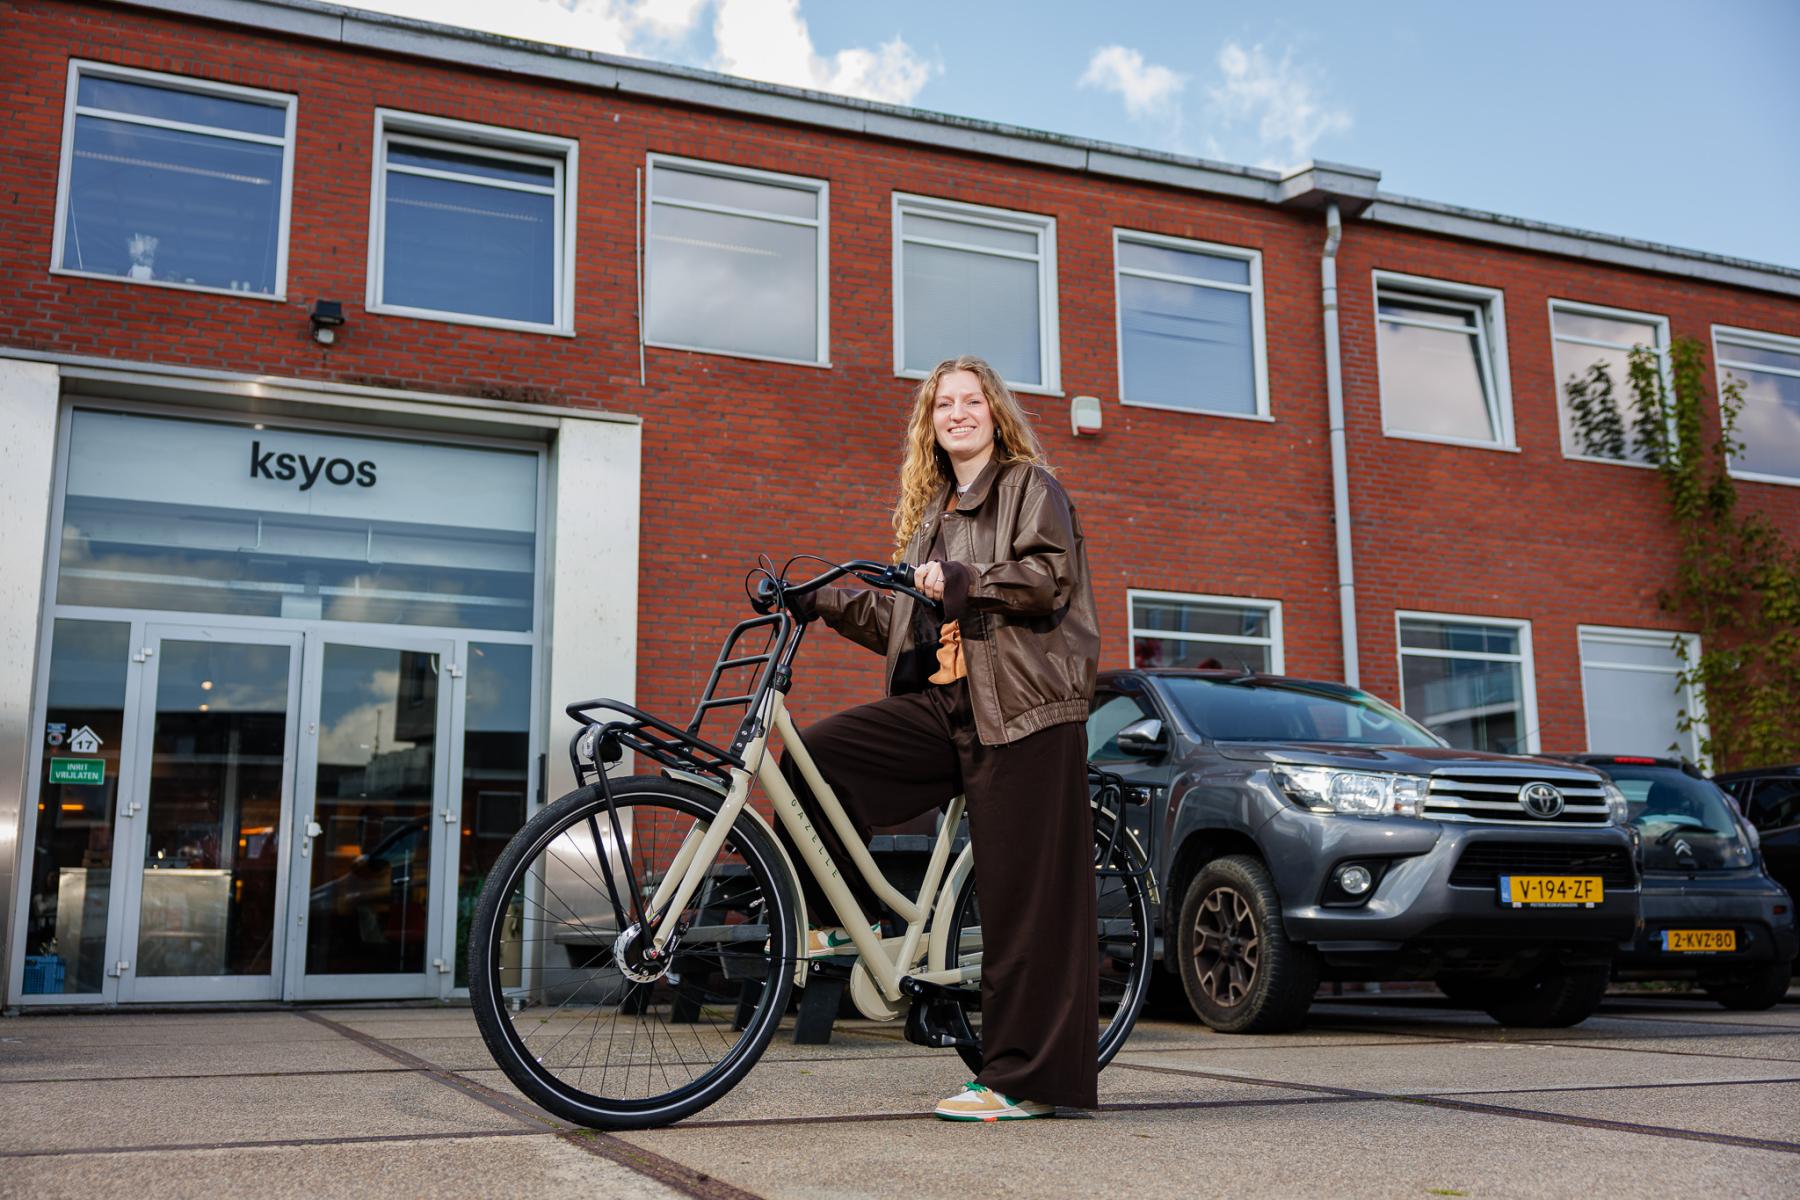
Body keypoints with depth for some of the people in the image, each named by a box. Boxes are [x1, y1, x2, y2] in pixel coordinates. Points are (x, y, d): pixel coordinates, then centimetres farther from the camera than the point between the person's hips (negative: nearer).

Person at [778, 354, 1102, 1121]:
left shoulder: (1031, 487, 6)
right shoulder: (930, 512, 25)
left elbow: (1050, 577, -11)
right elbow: (900, 620, 24)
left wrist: (961, 580, -19)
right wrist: (820, 602, 15)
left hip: (1022, 712, -6)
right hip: (940, 709, 7)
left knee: (1025, 895, -7)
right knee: (813, 755, -13)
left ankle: (1027, 1078, -1)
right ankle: (841, 919, 1)